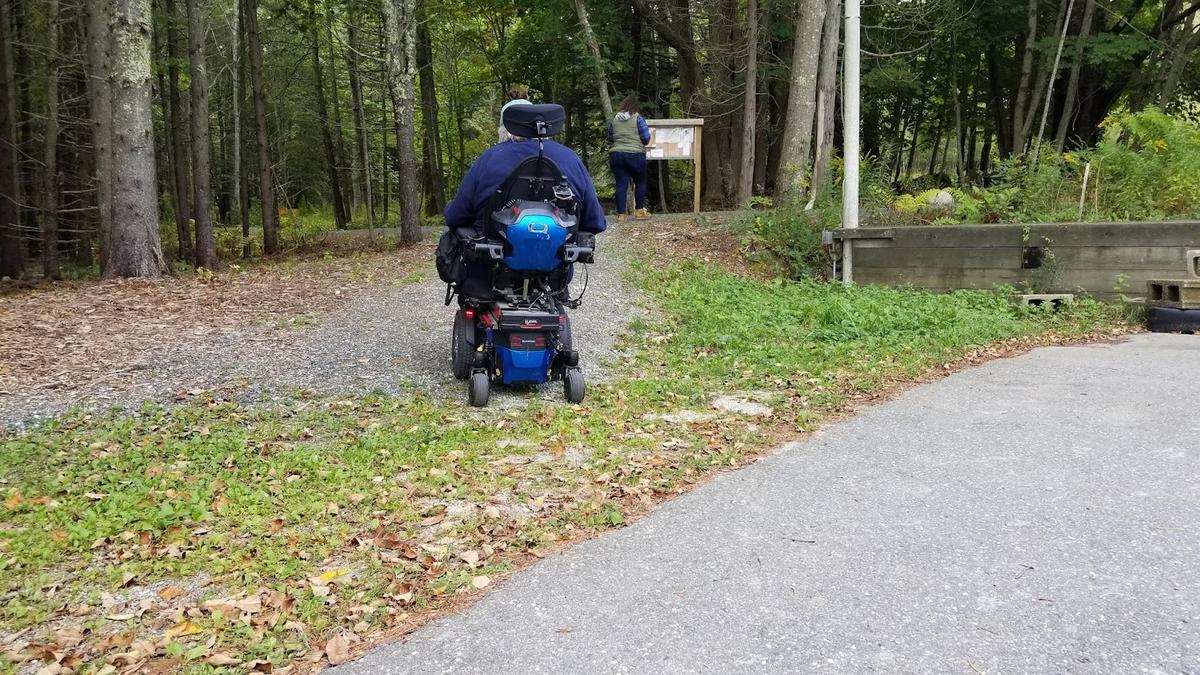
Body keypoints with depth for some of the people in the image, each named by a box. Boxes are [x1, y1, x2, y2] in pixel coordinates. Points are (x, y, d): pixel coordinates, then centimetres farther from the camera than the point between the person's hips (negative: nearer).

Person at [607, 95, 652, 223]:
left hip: (616, 156, 3)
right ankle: (639, 211, 18)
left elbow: (610, 138, 15)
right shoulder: (638, 119, -5)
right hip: (635, 155, -3)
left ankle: (621, 215, 1)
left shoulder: (614, 120, 6)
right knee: (640, 182, 15)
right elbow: (646, 139, -5)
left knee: (621, 185, 3)